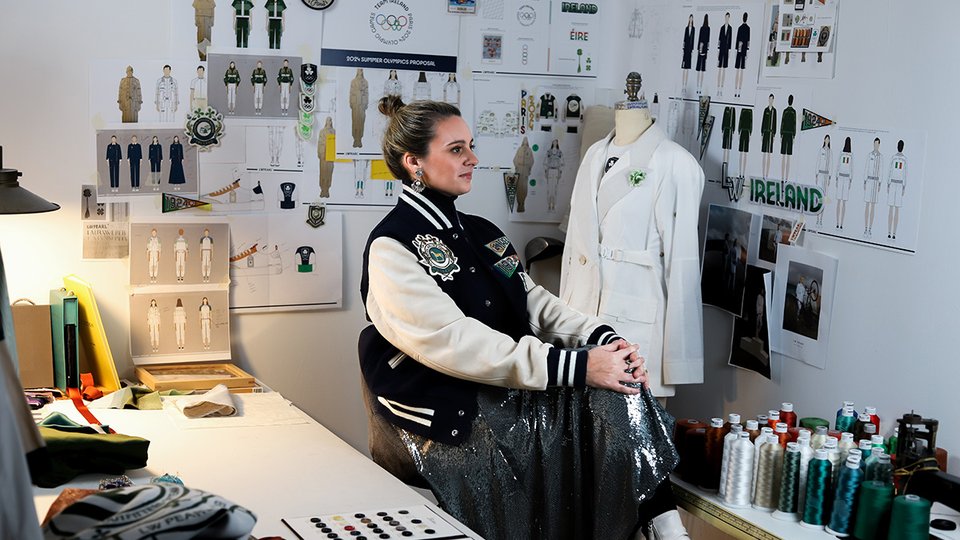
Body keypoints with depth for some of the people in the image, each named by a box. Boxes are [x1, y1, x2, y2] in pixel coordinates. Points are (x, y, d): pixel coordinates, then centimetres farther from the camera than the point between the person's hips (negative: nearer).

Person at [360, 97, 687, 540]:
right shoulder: (392, 247, -10)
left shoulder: (481, 234, 16)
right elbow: (454, 342, -21)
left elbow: (535, 304, 10)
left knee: (619, 394, -16)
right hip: (446, 422, -7)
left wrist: (602, 339, -11)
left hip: (506, 391, 7)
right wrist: (577, 367, -26)